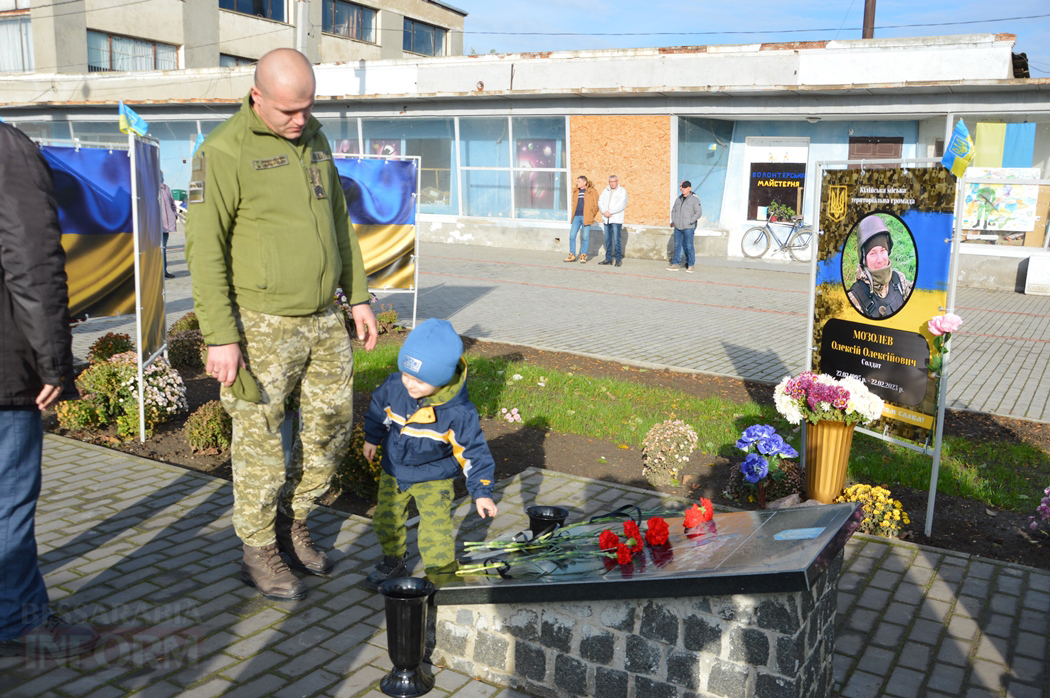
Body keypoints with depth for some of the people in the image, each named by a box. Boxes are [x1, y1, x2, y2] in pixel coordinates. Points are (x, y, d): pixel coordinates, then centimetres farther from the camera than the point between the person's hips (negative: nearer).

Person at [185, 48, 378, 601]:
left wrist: (358, 297, 14)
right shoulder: (225, 152, -12)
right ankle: (259, 555, 22)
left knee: (332, 427, 13)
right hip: (262, 326, -7)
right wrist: (220, 337, -17)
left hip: (324, 321, 7)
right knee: (260, 442, 5)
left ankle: (292, 523, 33)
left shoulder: (315, 139, 10)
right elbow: (204, 249, -13)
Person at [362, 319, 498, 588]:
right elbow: (379, 410, 5)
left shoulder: (458, 412, -29)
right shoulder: (394, 387, -19)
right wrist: (372, 438, 17)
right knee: (385, 520, 15)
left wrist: (481, 491, -18)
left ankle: (441, 573, 18)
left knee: (435, 529, -6)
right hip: (394, 473, 4)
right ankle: (394, 560, 42)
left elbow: (473, 451, -18)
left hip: (434, 478, -4)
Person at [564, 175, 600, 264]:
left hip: (586, 217, -5)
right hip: (576, 217, 5)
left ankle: (583, 256, 7)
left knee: (585, 237, 0)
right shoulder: (577, 191, 16)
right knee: (572, 236, 1)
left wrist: (592, 216, -3)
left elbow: (596, 205, -1)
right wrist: (572, 202, 9)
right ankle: (572, 255, 10)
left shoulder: (592, 191, 0)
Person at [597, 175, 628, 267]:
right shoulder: (606, 191, 16)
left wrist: (610, 212, -14)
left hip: (616, 219, -5)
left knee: (616, 240, -10)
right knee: (608, 240, 8)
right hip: (606, 219, 5)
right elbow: (600, 202, 7)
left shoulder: (622, 191, 0)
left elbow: (621, 205, -11)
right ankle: (608, 259, 13)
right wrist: (604, 211, -11)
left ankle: (618, 259, -5)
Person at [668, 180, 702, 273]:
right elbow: (673, 210, 23)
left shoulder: (694, 199, -4)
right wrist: (673, 221, 9)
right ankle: (675, 264, 11)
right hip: (678, 227, 5)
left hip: (688, 227, -5)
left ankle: (691, 265, 5)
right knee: (677, 245, 6)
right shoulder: (678, 199, 13)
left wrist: (690, 222, -14)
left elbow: (699, 212, -7)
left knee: (689, 246, -3)